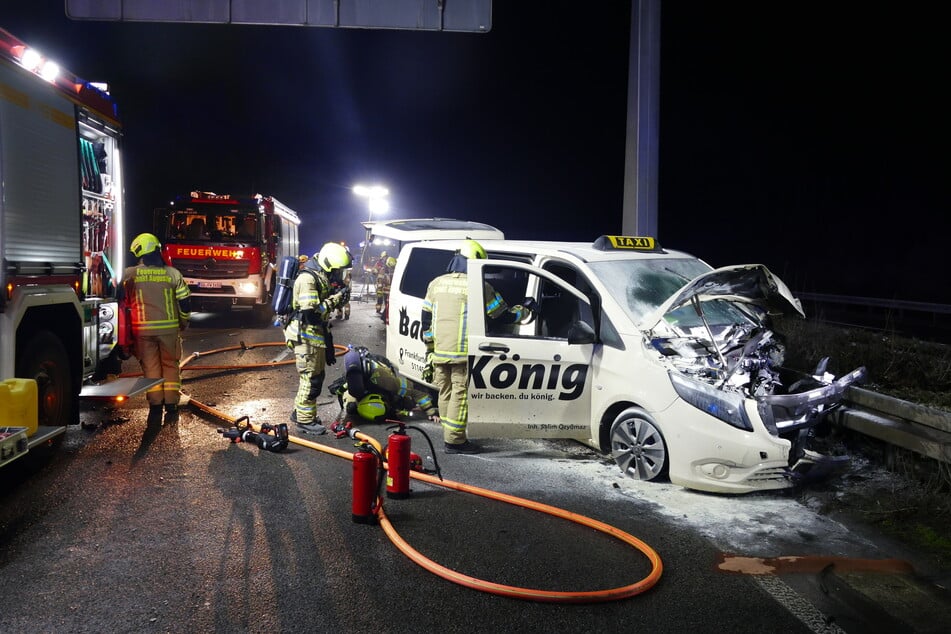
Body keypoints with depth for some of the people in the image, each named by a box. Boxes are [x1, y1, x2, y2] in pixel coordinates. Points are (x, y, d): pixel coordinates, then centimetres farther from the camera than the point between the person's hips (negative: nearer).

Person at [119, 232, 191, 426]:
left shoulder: (130, 274, -3)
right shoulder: (173, 273, -2)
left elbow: (122, 299, 2)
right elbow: (184, 301, 0)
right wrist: (183, 322, 16)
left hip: (143, 329, 0)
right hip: (169, 328, 0)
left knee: (150, 368, 8)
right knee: (170, 366, 11)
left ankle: (155, 409, 8)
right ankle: (171, 408, 9)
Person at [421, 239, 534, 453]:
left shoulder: (436, 283, 11)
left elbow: (426, 319, 14)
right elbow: (503, 315, 0)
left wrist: (429, 347, 23)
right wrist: (526, 314, 19)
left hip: (439, 352, 6)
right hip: (463, 353, -6)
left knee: (445, 392, 16)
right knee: (460, 394, 0)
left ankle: (448, 434, 25)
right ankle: (455, 440, 2)